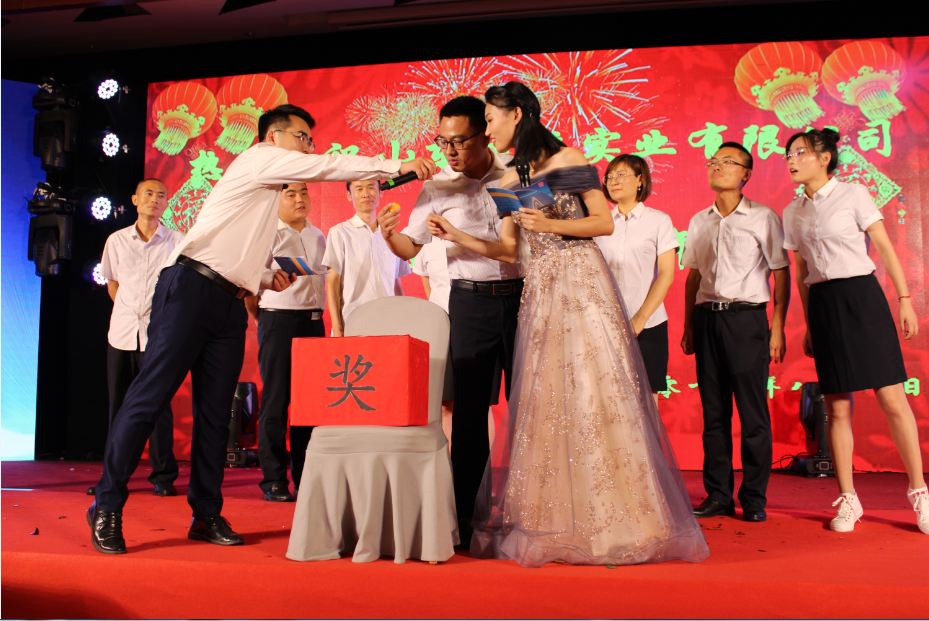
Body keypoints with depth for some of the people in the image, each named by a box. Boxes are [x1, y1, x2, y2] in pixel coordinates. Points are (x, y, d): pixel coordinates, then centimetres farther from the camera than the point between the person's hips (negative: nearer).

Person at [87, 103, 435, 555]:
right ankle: (107, 507, 2)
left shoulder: (272, 193, 26)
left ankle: (206, 515, 12)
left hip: (230, 304, 9)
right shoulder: (260, 157, 2)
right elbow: (328, 167, -8)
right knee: (149, 396, -6)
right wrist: (398, 166, -7)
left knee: (215, 412, 6)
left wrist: (267, 278, 9)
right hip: (189, 288, -9)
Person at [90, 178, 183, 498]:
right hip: (122, 331, 3)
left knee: (158, 404, -4)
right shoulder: (116, 240, 9)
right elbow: (112, 282, 20)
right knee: (118, 405, 6)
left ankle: (163, 476, 5)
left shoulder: (177, 241, 1)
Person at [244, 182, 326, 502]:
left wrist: (319, 315, 12)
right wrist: (257, 317, 3)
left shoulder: (318, 237, 17)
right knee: (275, 399, -3)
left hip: (314, 321, 5)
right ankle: (274, 479, 4)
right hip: (279, 320, -5)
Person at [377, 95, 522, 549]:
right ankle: (463, 519, 10)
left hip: (520, 294, 0)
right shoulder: (438, 186, 4)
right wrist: (388, 235, -13)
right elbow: (411, 245, 8)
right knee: (469, 409, 1)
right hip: (470, 301, 0)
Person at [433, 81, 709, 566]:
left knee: (592, 393, -6)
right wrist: (457, 236, 7)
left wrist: (550, 224, -15)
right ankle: (553, 522, 13)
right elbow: (509, 251, 14)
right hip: (540, 290, 6)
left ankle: (610, 522, 4)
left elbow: (605, 222, -6)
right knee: (543, 400, 4)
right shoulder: (510, 183, 16)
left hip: (582, 281, -6)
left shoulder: (568, 162, -2)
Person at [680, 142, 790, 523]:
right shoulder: (699, 221, 14)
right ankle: (718, 495, 14)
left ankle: (754, 499, 8)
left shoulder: (763, 217, 1)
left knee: (753, 413, -2)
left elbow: (781, 274, 0)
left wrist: (777, 328, -7)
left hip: (746, 318, -4)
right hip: (707, 319, 4)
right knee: (713, 412, 6)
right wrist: (688, 326, 12)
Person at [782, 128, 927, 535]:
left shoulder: (853, 195, 1)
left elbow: (884, 247, -1)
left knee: (892, 399, -4)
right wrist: (809, 326, 14)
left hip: (862, 296, -3)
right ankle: (848, 499, 12)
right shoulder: (792, 213, 12)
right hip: (823, 305, 3)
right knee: (837, 408, 3)